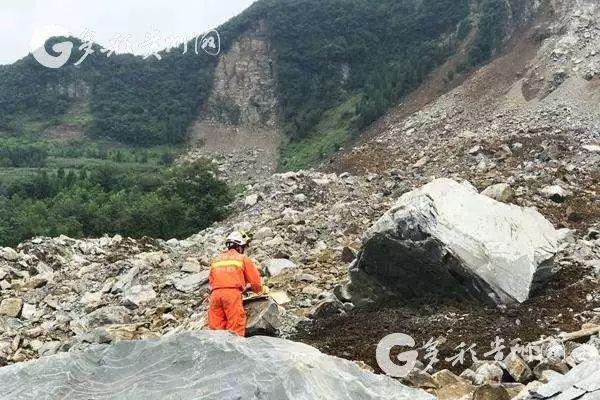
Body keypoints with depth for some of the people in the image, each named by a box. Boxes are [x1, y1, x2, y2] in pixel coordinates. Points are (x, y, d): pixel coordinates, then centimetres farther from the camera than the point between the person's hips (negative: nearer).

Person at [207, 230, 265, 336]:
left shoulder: (216, 261, 26)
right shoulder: (243, 258, 13)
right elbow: (255, 279, 12)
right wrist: (260, 290, 34)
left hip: (215, 294, 4)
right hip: (232, 293, -4)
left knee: (216, 329, 2)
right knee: (235, 330, -9)